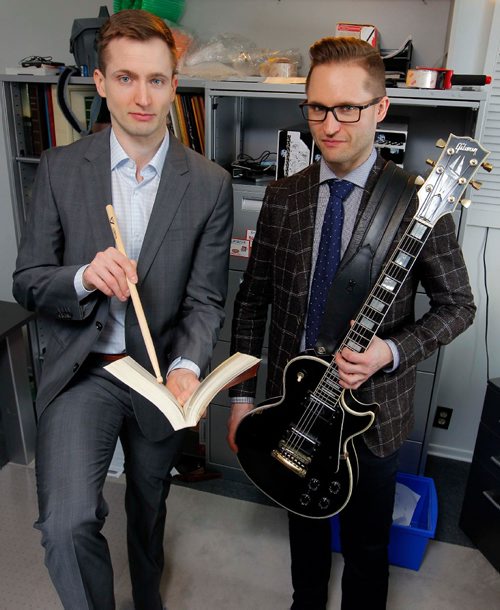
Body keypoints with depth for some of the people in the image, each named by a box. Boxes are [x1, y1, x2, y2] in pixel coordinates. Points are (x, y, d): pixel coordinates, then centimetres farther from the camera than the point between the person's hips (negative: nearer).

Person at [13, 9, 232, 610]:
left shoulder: (210, 184, -8)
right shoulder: (60, 168, -6)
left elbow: (204, 300, -7)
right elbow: (27, 282, -4)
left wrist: (186, 366, -25)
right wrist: (84, 278, -25)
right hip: (81, 370, 0)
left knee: (149, 504, 23)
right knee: (67, 524, -19)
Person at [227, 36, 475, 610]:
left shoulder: (417, 202, -13)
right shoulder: (282, 197, -3)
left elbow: (457, 304, -5)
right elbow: (252, 298, 1)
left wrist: (391, 351, -23)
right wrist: (241, 394, 0)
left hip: (371, 409, -3)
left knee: (366, 545, 18)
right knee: (305, 524, 27)